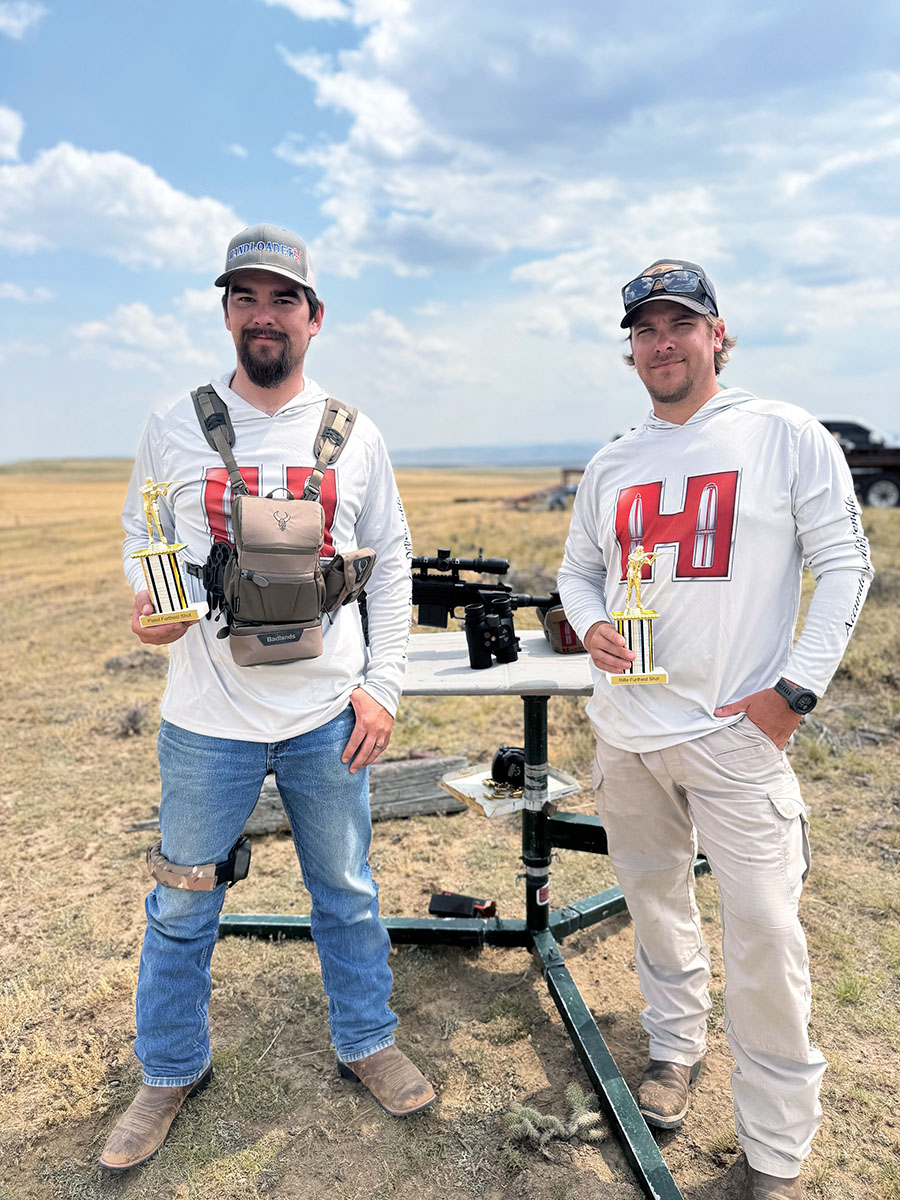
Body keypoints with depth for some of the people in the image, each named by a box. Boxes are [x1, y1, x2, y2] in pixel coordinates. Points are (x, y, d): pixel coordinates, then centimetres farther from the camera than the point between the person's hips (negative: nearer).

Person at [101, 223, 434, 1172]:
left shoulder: (355, 435, 1)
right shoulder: (174, 427, 0)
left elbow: (391, 564, 5)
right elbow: (142, 537, 9)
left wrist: (381, 684, -2)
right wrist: (148, 599, -14)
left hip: (329, 717, 1)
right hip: (207, 720, 0)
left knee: (347, 894, 16)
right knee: (182, 907, 15)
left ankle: (366, 1044, 40)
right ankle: (171, 1072, 39)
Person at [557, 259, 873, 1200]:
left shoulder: (786, 436, -3)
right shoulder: (610, 465, 11)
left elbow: (844, 564, -4)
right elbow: (578, 570, 19)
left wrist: (795, 689, -11)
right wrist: (589, 625, -4)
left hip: (736, 735, -5)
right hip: (626, 732, 5)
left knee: (764, 937, -2)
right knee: (653, 898, 19)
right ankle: (674, 1046, 43)